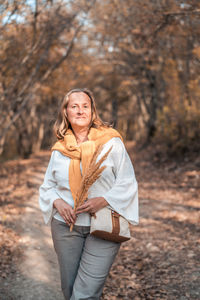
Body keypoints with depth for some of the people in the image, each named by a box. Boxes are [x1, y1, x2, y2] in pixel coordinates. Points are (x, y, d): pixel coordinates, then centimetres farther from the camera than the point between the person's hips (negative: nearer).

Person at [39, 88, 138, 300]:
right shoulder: (59, 149, 7)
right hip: (66, 227, 4)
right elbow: (47, 186, 15)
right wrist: (58, 203, -6)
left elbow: (127, 182, -2)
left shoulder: (111, 142, -2)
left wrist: (103, 200, -17)